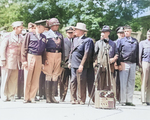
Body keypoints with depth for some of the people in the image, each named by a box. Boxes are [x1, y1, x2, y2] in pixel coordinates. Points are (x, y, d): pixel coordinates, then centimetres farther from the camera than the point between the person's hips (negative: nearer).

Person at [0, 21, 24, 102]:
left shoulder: (21, 38, 10)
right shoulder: (8, 36, -3)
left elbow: (22, 50, 12)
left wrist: (22, 60, 5)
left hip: (16, 61, 4)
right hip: (8, 61, -4)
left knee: (14, 79, 3)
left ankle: (11, 96, 10)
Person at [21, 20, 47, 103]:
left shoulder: (44, 37, 14)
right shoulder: (29, 35, 2)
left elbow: (44, 49, 15)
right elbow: (24, 48, 0)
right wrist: (24, 60, -8)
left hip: (39, 58, 4)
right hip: (30, 57, -4)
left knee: (36, 80, 3)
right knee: (27, 79, 0)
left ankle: (32, 97, 11)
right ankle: (26, 98, 8)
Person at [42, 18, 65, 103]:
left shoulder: (60, 35, 17)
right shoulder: (46, 34, 4)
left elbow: (63, 48, 18)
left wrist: (63, 59, 11)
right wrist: (44, 58, -8)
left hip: (58, 55, 4)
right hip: (49, 55, -4)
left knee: (56, 76, 4)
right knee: (49, 76, -3)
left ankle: (53, 96, 9)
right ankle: (48, 97, 1)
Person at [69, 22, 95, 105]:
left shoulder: (87, 40, -5)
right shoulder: (75, 39, 18)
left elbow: (87, 54, -12)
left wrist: (82, 65, -18)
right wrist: (70, 62, 14)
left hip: (81, 66, -7)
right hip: (73, 65, 7)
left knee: (81, 83, -2)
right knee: (73, 82, 6)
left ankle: (81, 100, 6)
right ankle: (74, 99, 12)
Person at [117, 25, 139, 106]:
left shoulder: (135, 41, 13)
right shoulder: (121, 41, 4)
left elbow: (137, 53, 15)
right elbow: (117, 53, 1)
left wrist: (137, 63, 10)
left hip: (133, 64, 4)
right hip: (124, 64, -3)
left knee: (131, 82, 5)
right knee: (123, 83, -2)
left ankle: (129, 100, 11)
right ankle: (123, 100, 3)